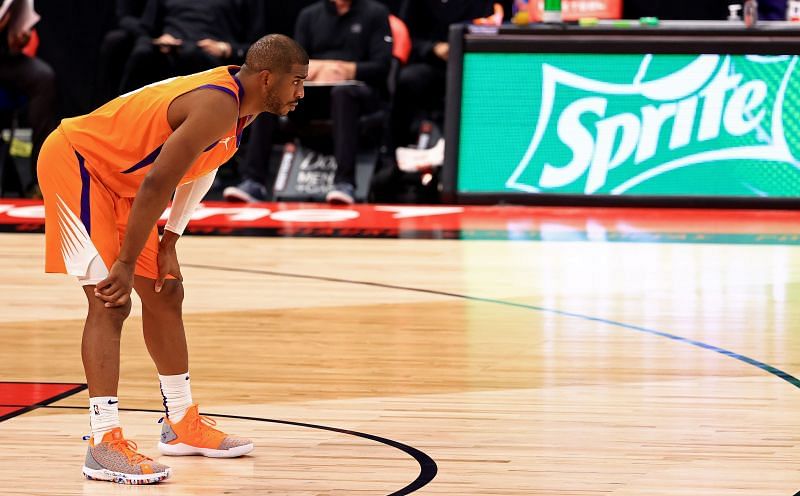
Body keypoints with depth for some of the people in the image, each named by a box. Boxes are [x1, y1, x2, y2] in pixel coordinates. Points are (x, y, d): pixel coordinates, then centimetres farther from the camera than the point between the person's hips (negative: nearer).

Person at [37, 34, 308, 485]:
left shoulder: (237, 106, 2)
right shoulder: (217, 107, -29)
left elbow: (198, 170, 14)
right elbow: (157, 185, -31)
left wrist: (169, 244, 8)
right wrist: (126, 265, -28)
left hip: (117, 180, 11)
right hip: (75, 162, -11)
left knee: (165, 294, 15)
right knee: (111, 303, -19)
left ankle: (183, 425, 27)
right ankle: (104, 444, -22)